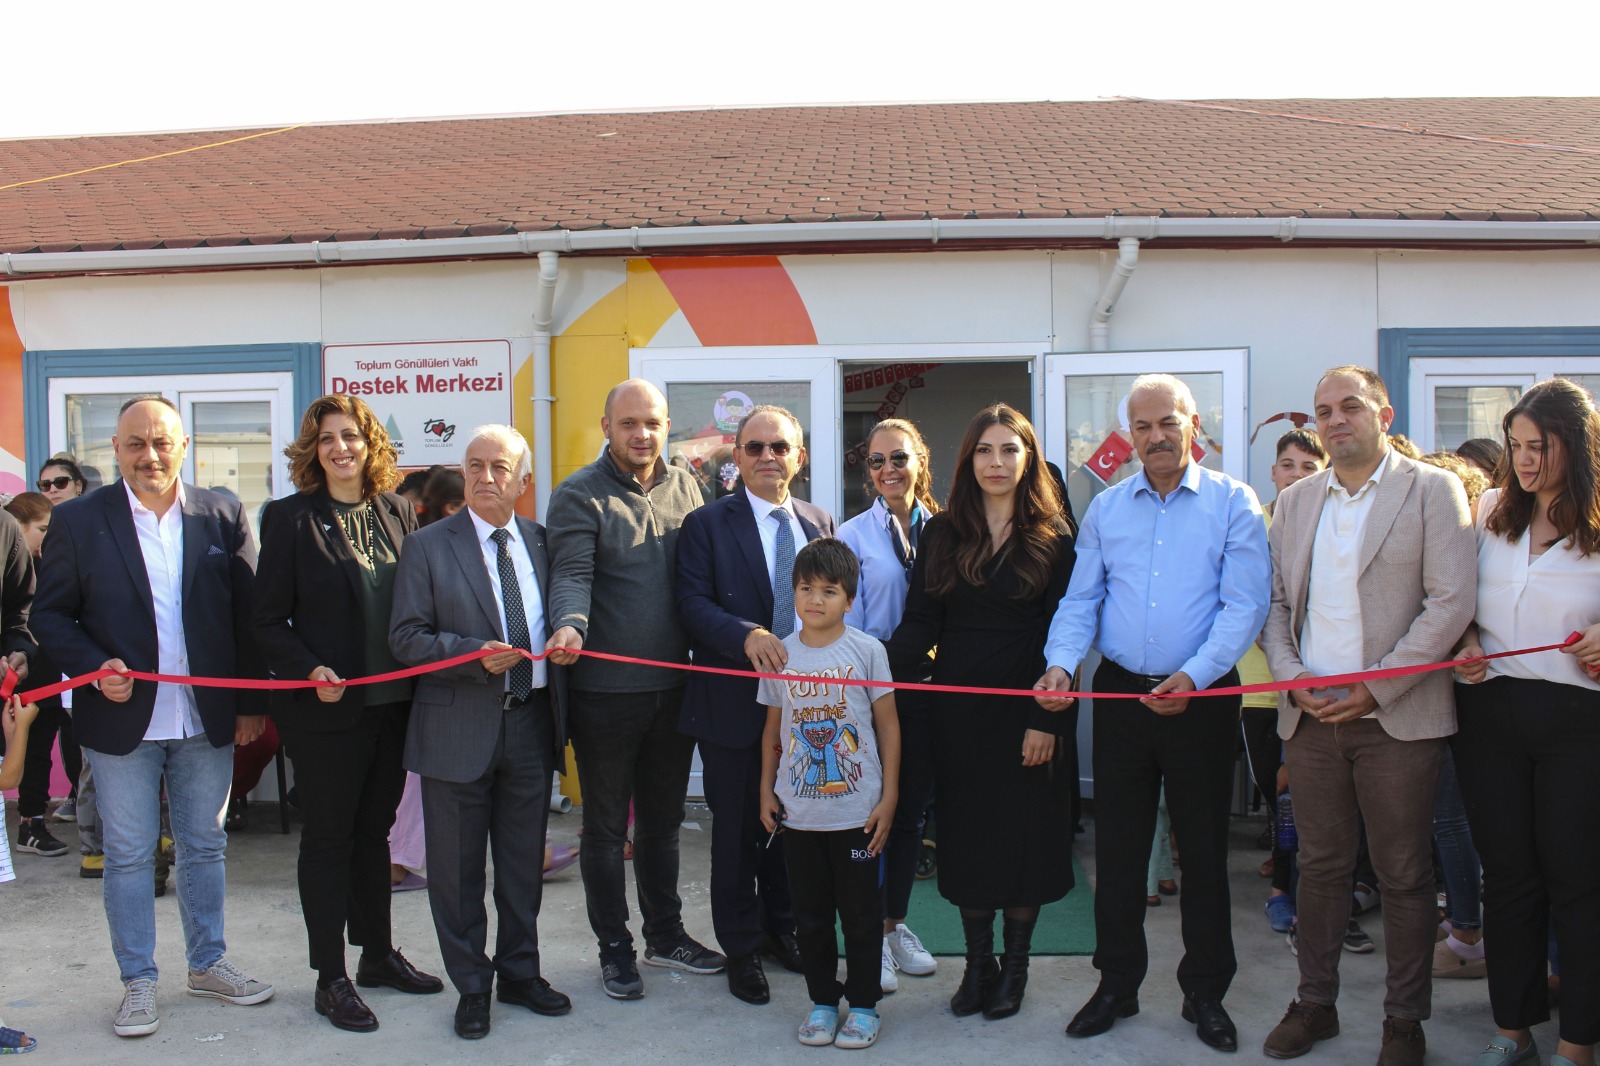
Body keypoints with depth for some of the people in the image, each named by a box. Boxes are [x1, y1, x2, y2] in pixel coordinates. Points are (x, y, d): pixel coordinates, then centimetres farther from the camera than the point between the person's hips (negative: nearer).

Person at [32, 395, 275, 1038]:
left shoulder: (223, 518, 1)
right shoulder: (78, 521, -2)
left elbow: (249, 613, 3)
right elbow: (50, 614, 1)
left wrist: (251, 703, 2)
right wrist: (95, 668, -16)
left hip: (207, 719, 2)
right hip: (123, 718, -1)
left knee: (205, 846, 14)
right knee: (128, 855, 7)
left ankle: (208, 964, 29)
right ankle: (138, 983, 21)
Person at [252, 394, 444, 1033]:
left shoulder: (398, 513, 7)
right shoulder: (290, 518, -5)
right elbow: (269, 620, -6)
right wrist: (310, 672, -20)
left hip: (393, 702, 4)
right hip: (326, 709, -4)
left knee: (374, 831, 16)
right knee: (328, 837, 5)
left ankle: (377, 956, 29)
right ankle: (330, 979, 15)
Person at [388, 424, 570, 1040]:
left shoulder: (542, 543, 8)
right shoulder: (428, 547, -2)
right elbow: (406, 638, -6)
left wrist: (561, 712, 5)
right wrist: (477, 654, -20)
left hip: (532, 721, 3)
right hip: (460, 728, -3)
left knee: (524, 862, 14)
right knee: (458, 868, 6)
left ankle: (520, 973, 30)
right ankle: (471, 986, 21)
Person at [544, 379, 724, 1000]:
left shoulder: (684, 488, 9)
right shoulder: (578, 496, -7)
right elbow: (572, 574, -20)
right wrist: (569, 626, -39)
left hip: (673, 687, 5)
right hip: (606, 692, -5)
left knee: (663, 820, 19)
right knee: (606, 828, 8)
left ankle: (665, 935, 34)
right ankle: (614, 949, 23)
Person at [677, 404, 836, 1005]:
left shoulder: (820, 524, 9)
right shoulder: (708, 523, -4)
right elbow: (693, 604, -12)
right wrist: (747, 636, -28)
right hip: (735, 702, -4)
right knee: (737, 830, 6)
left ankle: (781, 930, 34)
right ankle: (740, 949, 21)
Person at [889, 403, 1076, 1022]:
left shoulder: (1053, 540, -1)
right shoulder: (941, 534, 5)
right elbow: (920, 622, 0)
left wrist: (1046, 719, -13)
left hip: (1027, 710, -2)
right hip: (958, 709, 2)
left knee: (1025, 834, 6)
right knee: (966, 835, 8)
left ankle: (1014, 967, 21)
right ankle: (978, 962, 22)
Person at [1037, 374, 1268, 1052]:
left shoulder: (1233, 504, -2)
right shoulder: (1105, 508, 8)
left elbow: (1244, 606, -10)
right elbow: (1081, 600, 7)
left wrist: (1193, 676, -23)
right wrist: (1062, 663, -11)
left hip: (1202, 697, -3)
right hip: (1120, 693, 3)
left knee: (1204, 849, 7)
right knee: (1117, 846, 9)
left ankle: (1205, 991, 22)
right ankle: (1117, 984, 23)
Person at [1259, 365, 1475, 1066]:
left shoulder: (1432, 490, -2)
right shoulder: (1295, 501, 13)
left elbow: (1451, 602, -9)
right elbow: (1274, 601, 13)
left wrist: (1377, 687, -14)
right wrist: (1291, 676, -4)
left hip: (1396, 719, -4)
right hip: (1311, 715, 4)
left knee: (1403, 876, 6)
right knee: (1320, 866, 12)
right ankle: (1315, 1003, 25)